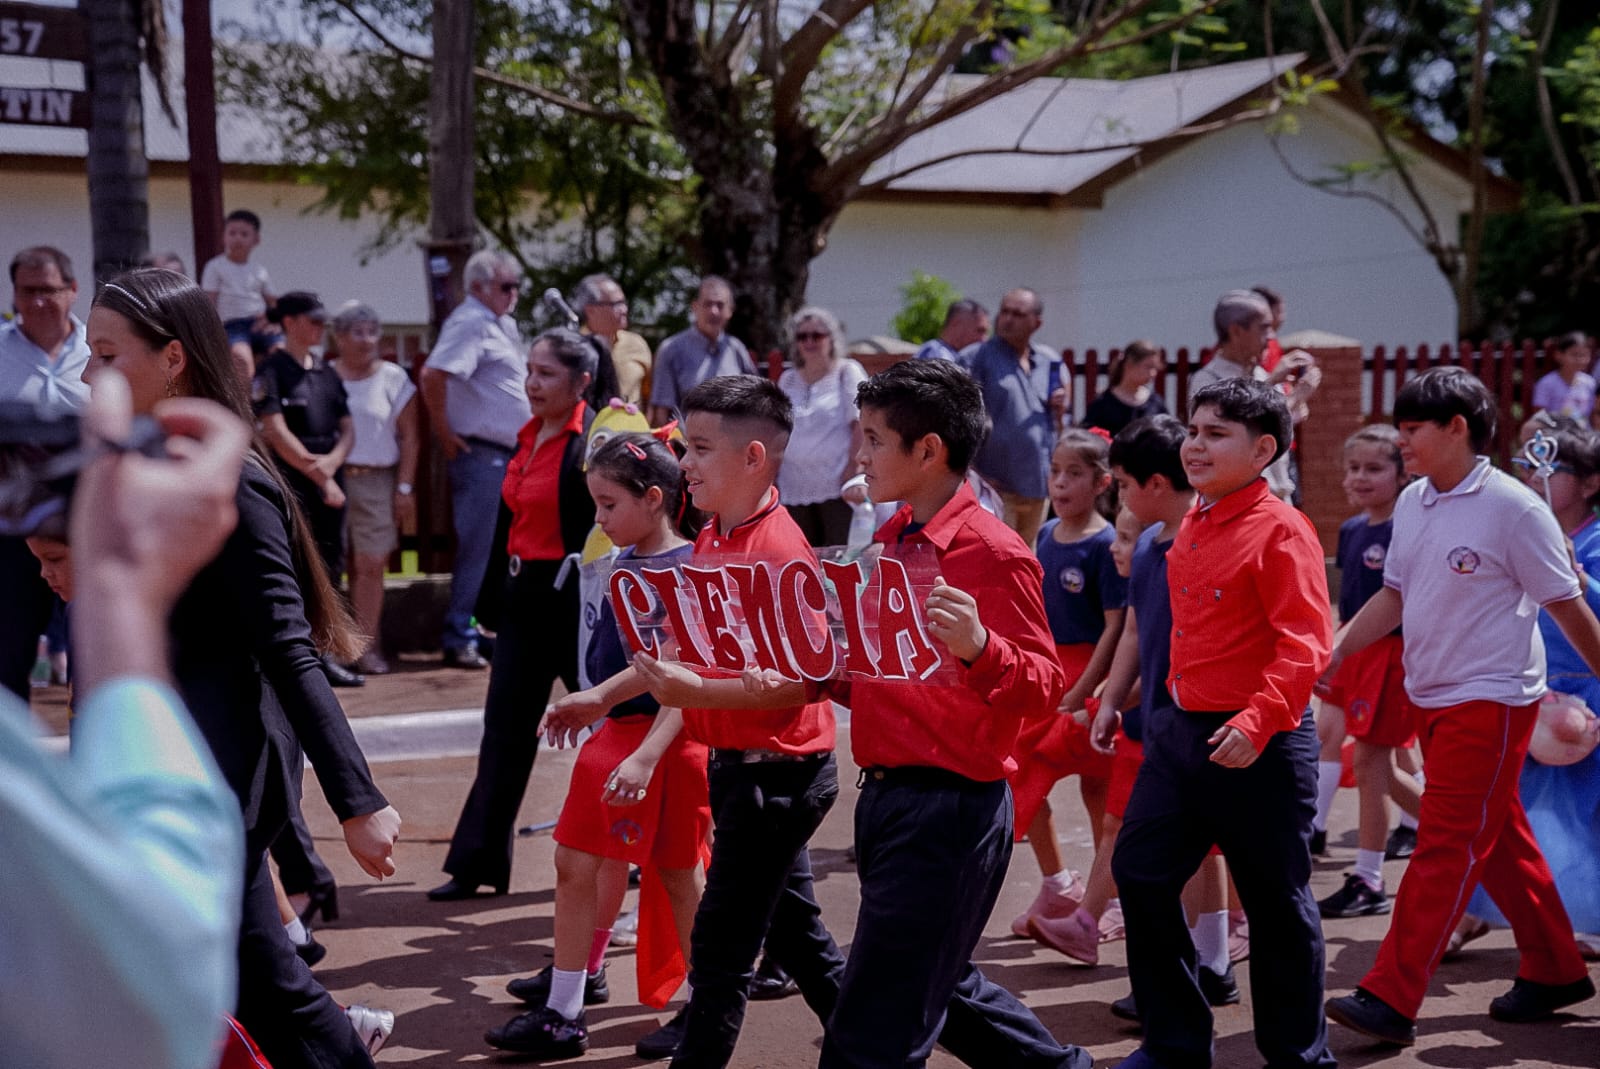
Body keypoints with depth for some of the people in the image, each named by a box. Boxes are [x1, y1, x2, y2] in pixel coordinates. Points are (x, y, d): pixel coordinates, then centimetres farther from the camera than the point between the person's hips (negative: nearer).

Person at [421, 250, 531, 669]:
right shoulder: (470, 323, -13)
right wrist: (444, 432, -19)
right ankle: (460, 639, -2)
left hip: (509, 452, 10)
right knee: (477, 547, -7)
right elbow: (432, 374, -26)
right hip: (480, 451, -10)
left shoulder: (503, 324, 17)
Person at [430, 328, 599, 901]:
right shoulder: (529, 436, 11)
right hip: (523, 597, 8)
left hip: (571, 598, -8)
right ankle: (477, 864, 16)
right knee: (505, 731, 10)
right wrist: (494, 597, 15)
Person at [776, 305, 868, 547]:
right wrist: (773, 474, 13)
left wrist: (854, 466, -14)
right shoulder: (787, 380, 18)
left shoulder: (847, 372, 3)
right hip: (795, 489, 5)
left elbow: (860, 423, -5)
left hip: (835, 488, -5)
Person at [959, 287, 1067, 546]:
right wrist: (973, 475, -14)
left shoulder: (1050, 362, 13)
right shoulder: (976, 359, -2)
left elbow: (1059, 427, 21)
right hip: (995, 485, -6)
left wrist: (1060, 409, -3)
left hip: (1038, 485, 6)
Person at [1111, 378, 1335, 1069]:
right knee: (1141, 872, 8)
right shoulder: (1191, 527, 10)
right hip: (1181, 729, 8)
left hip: (1259, 744, -8)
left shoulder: (1280, 531, -14)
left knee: (1276, 904, 4)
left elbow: (1306, 646, -21)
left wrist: (1257, 723, -30)